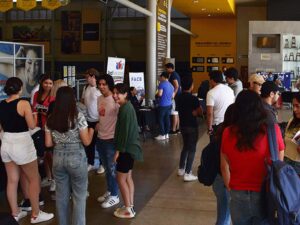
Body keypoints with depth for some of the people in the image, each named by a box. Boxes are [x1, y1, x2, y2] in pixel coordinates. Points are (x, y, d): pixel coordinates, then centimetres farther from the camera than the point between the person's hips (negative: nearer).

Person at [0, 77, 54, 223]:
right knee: (34, 180, 7)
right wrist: (33, 115, 6)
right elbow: (32, 126, -12)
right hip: (22, 145, -6)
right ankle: (36, 215, 14)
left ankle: (15, 213, 25)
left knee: (12, 180, 15)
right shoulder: (23, 103, -15)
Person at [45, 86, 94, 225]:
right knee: (79, 196, 8)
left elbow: (48, 143, 3)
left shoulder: (51, 119, 0)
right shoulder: (78, 117, -12)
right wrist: (91, 131, 9)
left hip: (58, 159, 4)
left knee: (61, 195, 15)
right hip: (76, 159, -4)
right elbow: (86, 142, -10)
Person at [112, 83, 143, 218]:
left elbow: (125, 131, -22)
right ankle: (130, 206, 24)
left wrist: (118, 149, -17)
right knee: (128, 177, 15)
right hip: (130, 147, 10)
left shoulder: (125, 109, -19)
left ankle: (128, 210, 7)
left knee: (121, 178, -1)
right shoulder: (127, 106, 11)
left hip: (127, 148, -10)